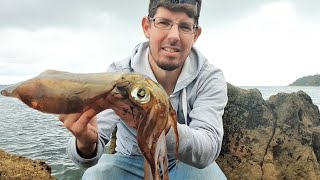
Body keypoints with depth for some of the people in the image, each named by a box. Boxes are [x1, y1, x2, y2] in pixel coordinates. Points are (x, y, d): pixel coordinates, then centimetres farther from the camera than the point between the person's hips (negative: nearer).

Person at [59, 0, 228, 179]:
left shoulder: (210, 78, -19)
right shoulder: (119, 73, -19)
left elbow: (208, 149, -32)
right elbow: (97, 138, -26)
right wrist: (86, 144, -50)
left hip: (187, 164, 2)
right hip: (130, 163, -1)